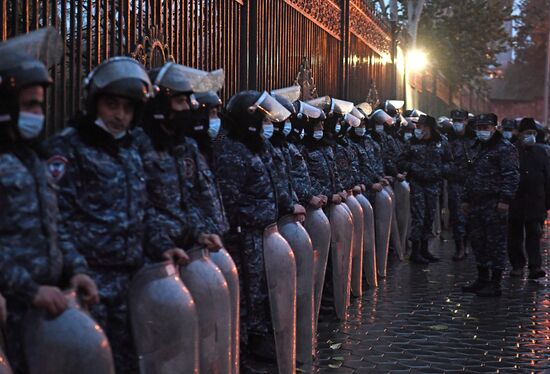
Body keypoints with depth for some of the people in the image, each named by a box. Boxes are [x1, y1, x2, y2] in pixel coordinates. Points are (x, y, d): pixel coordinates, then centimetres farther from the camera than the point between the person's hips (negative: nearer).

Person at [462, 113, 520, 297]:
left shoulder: (504, 148, -8)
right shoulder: (478, 148, 20)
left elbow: (512, 175, -15)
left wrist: (505, 199, -22)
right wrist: (467, 199, 22)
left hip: (495, 204, -9)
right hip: (477, 203, 9)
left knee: (496, 243, -4)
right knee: (478, 241, 14)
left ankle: (495, 284, 1)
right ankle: (482, 279, 25)